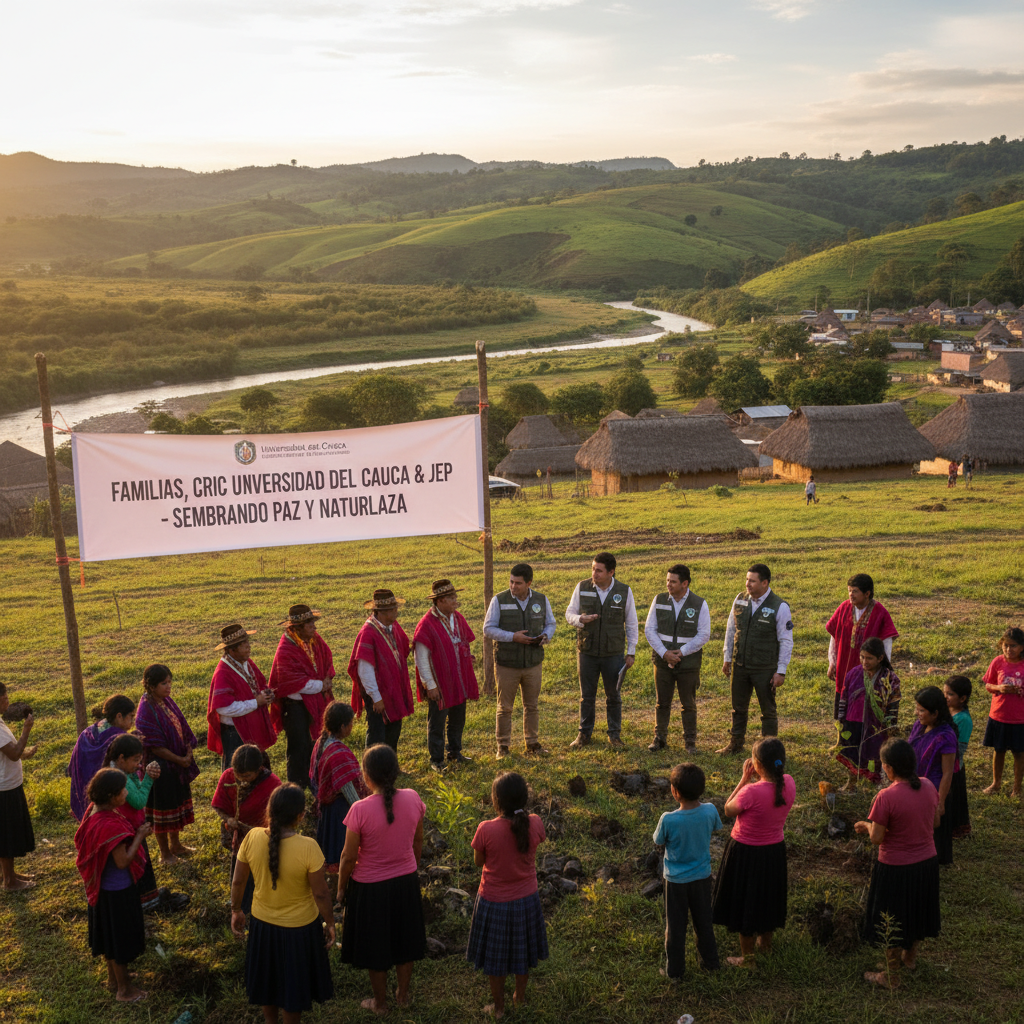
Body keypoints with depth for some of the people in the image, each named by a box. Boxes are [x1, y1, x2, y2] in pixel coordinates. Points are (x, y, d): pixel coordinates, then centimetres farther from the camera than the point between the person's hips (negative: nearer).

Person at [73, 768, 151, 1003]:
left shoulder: (94, 811, -6)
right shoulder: (111, 825, -34)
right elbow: (123, 861, -28)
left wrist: (136, 833, 2)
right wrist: (139, 836, -20)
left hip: (102, 886, 9)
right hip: (118, 890, -9)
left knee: (109, 932, 26)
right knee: (121, 936, 9)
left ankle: (113, 977, 45)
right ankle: (124, 990, 26)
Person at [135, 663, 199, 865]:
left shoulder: (167, 701, 2)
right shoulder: (146, 711, -23)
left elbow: (181, 728, 7)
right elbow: (156, 747, -22)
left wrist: (188, 752, -5)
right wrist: (179, 760, -15)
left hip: (177, 764, 8)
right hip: (161, 767, -8)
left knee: (178, 802, 20)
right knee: (162, 808, 6)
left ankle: (175, 845, 37)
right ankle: (165, 853, 22)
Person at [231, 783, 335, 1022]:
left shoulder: (252, 838, -20)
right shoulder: (308, 847, -29)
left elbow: (238, 881, -7)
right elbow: (321, 894, -19)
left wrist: (236, 910, 11)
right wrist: (329, 923, -2)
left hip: (262, 923, 3)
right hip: (299, 928, -3)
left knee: (266, 979, 29)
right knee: (293, 985, 22)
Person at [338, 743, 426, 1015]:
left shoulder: (360, 810, -27)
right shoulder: (412, 799, -15)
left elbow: (349, 856, -16)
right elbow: (418, 842, 0)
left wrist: (341, 886, 1)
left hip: (370, 887, -4)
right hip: (406, 881, 4)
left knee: (374, 945, 18)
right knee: (403, 939, 25)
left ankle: (380, 1002, 37)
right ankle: (403, 994, 43)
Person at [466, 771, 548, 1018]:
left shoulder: (486, 830, -29)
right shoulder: (535, 823, -19)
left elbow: (478, 862, -10)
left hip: (494, 902, -3)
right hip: (526, 899, 3)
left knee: (495, 959, 20)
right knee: (522, 951, 27)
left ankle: (498, 1007, 38)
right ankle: (520, 996, 47)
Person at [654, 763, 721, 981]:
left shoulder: (668, 820, -30)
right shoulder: (710, 811, -20)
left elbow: (659, 842, -11)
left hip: (676, 880, -3)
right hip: (702, 877, 3)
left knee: (675, 926, 16)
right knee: (704, 921, 24)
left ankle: (674, 969, 29)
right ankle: (710, 961, 40)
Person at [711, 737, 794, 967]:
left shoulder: (752, 791, -33)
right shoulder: (788, 784, -14)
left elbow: (728, 810, -14)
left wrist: (745, 778, -14)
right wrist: (755, 778, -5)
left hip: (746, 853, -6)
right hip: (775, 850, 6)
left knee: (745, 903, 14)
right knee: (767, 896, 28)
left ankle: (747, 958, 30)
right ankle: (765, 943, 50)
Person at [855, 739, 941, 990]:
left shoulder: (887, 797, -27)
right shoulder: (928, 787, -9)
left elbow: (877, 838, -20)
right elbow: (935, 822, 6)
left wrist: (867, 825, 0)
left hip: (896, 868, -6)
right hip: (927, 863, 6)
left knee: (892, 921, 13)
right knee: (917, 912, 27)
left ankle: (891, 976, 29)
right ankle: (910, 957, 50)